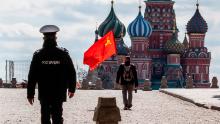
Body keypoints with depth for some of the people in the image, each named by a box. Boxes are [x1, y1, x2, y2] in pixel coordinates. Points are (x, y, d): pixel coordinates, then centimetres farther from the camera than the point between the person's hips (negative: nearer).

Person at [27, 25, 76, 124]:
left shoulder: (38, 55, -6)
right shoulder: (63, 54, -5)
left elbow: (32, 76, -5)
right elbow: (72, 73, 1)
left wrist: (30, 94, 2)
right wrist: (71, 89, 15)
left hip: (43, 94, 0)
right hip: (59, 93, 0)